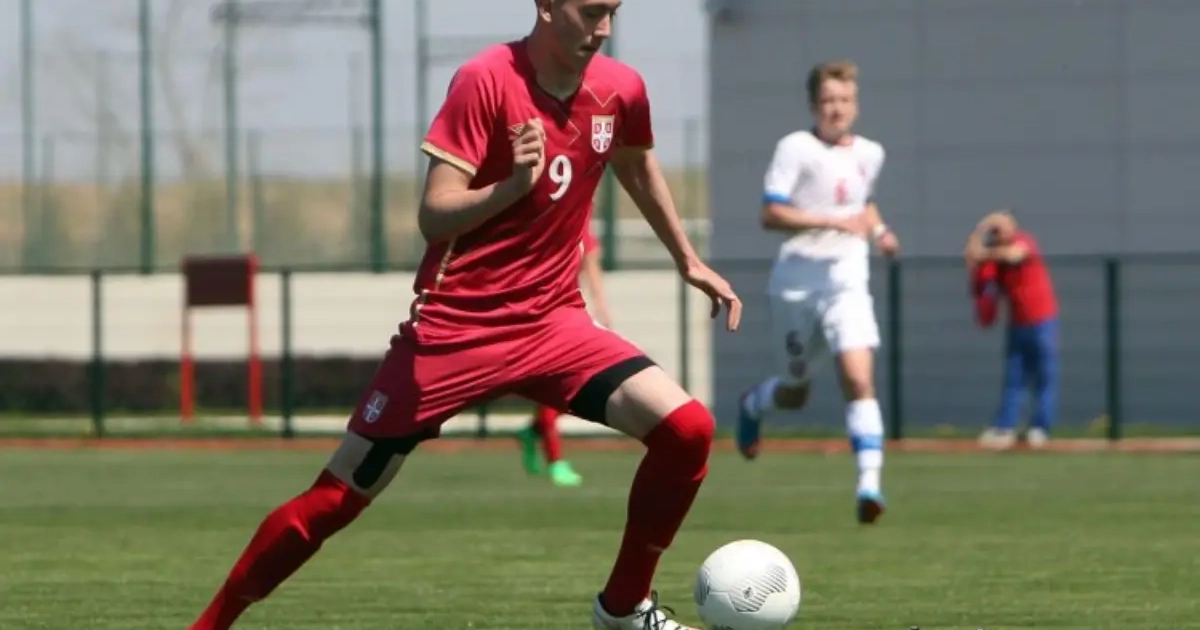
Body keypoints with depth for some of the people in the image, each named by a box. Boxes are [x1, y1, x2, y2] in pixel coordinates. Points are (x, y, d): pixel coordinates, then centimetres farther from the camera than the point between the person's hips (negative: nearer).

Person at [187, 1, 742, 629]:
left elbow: (638, 168, 24)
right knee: (337, 497, -3)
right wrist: (514, 185, -37)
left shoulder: (620, 90, 0)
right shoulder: (486, 80, -17)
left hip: (552, 322, 5)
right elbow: (434, 217, -20)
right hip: (454, 325, -4)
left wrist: (688, 260, 28)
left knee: (686, 429, -15)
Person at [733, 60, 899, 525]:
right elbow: (771, 215, -16)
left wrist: (878, 230, 9)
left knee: (859, 378, -19)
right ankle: (753, 405, 49)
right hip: (797, 284, -3)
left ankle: (869, 484, -22)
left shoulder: (870, 154, 9)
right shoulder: (796, 148, -9)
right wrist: (834, 222, -24)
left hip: (847, 283, 3)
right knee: (794, 392, 12)